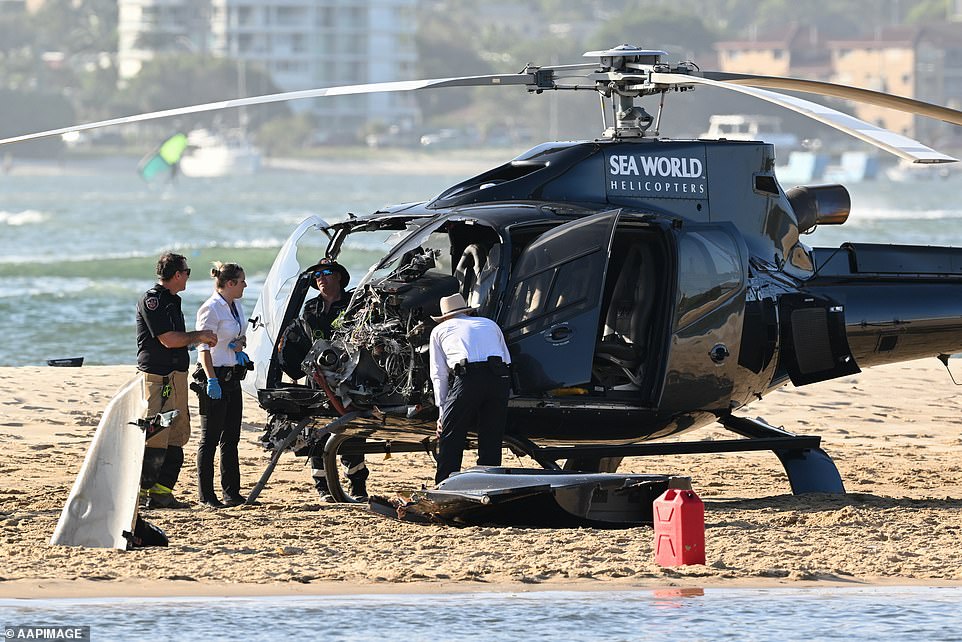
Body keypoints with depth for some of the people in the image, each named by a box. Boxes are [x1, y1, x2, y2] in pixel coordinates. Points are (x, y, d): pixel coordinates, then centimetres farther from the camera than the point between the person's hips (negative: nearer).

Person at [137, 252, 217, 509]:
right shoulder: (152, 300, -11)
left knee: (178, 434, 9)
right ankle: (140, 490, -9)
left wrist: (201, 339, 12)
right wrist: (198, 336, -5)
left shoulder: (171, 300, 20)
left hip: (176, 375, 10)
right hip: (158, 375, -10)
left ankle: (162, 491, 12)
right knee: (156, 435, -11)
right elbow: (168, 339, -16)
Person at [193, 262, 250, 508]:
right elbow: (204, 346, -18)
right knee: (210, 438, -3)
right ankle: (206, 495, 0)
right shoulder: (211, 309, -14)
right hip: (214, 376, -9)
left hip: (233, 376, 9)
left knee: (231, 438, 11)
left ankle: (232, 492, 16)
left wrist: (240, 343, 2)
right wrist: (211, 379, -25)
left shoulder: (236, 306, 11)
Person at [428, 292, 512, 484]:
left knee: (450, 440, 5)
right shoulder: (490, 324, 33)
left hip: (467, 379, -3)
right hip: (499, 378, 3)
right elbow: (506, 359, 28)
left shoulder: (439, 331, 25)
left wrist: (443, 412, 21)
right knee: (491, 442, 11)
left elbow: (439, 375, 21)